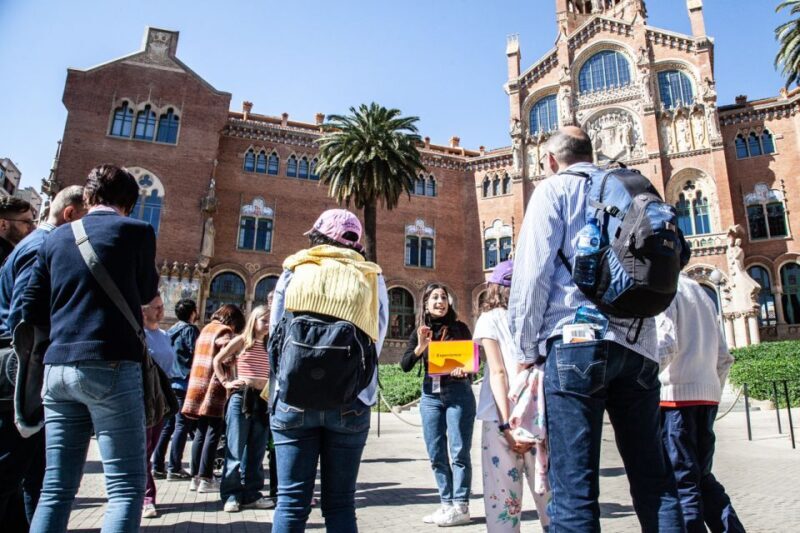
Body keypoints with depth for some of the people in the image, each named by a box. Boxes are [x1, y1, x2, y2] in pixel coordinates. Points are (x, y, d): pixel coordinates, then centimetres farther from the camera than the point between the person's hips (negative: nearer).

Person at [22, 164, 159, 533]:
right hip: (110, 366, -6)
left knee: (56, 489, 12)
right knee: (127, 488, 0)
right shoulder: (137, 231, -3)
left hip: (58, 367, 6)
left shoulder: (56, 237, 11)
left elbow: (31, 310, 12)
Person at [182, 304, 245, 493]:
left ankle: (196, 477, 16)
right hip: (214, 388, -8)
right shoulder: (224, 331, -7)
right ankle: (206, 478, 0)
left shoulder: (206, 329, 20)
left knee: (201, 432, 12)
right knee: (213, 432, -2)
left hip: (198, 387, 8)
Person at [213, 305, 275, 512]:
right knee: (235, 450, 2)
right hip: (241, 397, -4)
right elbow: (217, 360, 6)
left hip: (262, 400, 4)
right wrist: (226, 382, -3)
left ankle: (251, 494, 19)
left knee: (256, 450, 9)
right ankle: (231, 494, 12)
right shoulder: (241, 340, 1)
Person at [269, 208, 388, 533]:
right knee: (339, 502, 11)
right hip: (351, 402, 1)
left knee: (291, 501, 7)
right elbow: (376, 342, 1)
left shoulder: (294, 271, 5)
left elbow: (275, 334, 5)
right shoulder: (372, 278, 5)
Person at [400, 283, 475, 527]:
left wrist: (463, 369, -23)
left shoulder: (459, 328, 0)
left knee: (459, 452, -3)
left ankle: (461, 506, 5)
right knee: (436, 454, 8)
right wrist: (421, 346, -15)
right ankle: (447, 504, 19)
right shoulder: (419, 332, 7)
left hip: (458, 393, -4)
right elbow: (405, 366, 1)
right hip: (430, 395, 4)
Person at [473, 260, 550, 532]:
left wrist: (507, 425, -9)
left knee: (503, 497, 3)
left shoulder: (490, 319, 5)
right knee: (549, 494, 9)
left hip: (503, 419, -3)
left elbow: (498, 373, -5)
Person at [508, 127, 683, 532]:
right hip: (639, 346, 6)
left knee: (574, 487, -5)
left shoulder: (554, 189, 5)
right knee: (654, 479, 11)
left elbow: (533, 271, -5)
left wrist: (527, 347, 1)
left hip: (578, 342, -6)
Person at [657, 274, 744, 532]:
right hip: (707, 394, 7)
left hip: (676, 394, -7)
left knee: (681, 480, -3)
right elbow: (724, 356, 19)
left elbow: (665, 344, -16)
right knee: (702, 476, 16)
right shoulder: (701, 293, 21)